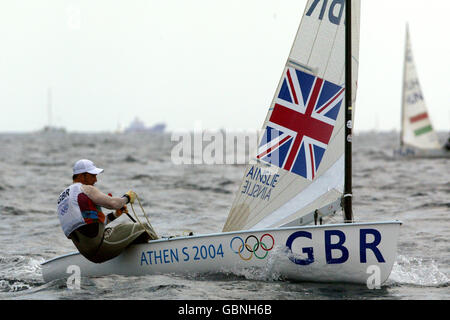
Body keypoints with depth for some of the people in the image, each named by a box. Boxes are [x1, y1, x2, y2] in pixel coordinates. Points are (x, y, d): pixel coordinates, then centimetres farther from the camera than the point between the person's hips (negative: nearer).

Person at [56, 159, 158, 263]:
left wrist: (114, 215, 21)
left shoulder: (63, 197, 24)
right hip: (101, 243, -9)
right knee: (143, 228, 0)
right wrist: (127, 198, 5)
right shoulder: (86, 189, -4)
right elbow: (112, 203, -15)